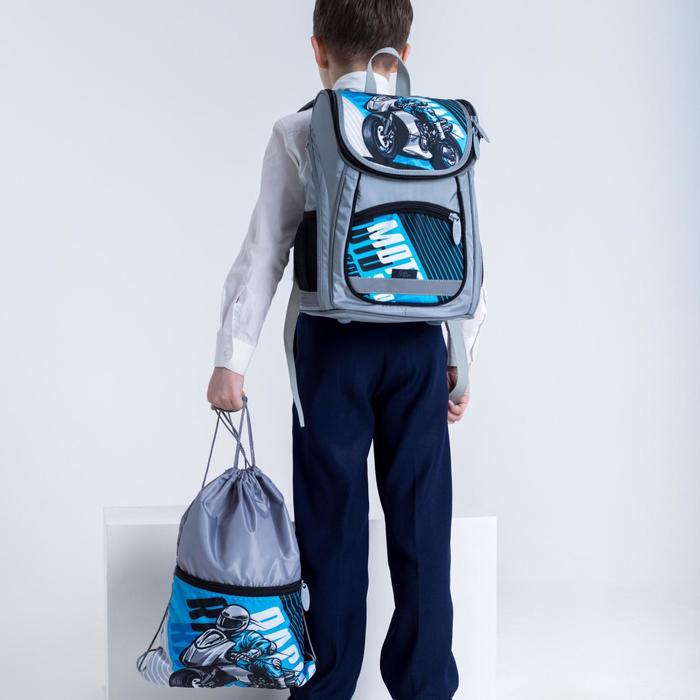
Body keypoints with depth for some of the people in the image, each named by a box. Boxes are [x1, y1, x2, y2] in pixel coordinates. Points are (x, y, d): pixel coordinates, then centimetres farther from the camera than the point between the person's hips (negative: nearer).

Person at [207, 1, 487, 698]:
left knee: (333, 519, 7)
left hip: (334, 340, -2)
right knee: (420, 519, 10)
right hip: (418, 342, 2)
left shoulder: (299, 133, -2)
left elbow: (264, 250, -5)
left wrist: (231, 357, -1)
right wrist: (462, 356, 13)